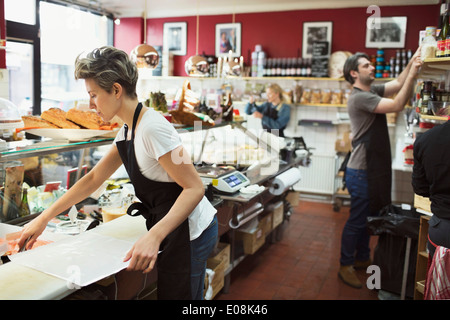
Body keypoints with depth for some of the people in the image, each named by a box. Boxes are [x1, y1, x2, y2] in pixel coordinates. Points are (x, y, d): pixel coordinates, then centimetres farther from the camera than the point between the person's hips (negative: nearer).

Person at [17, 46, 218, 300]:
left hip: (190, 231, -9)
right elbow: (93, 179, 13)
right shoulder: (128, 130, 7)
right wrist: (43, 219, 14)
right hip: (175, 230, 9)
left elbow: (195, 188, -24)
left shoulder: (152, 128, -23)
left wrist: (154, 236, -34)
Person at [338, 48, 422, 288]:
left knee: (369, 218, 20)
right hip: (361, 172, -10)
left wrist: (412, 62, -6)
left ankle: (362, 258, 35)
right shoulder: (359, 97, -18)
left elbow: (398, 84, 6)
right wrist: (413, 73, -22)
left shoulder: (373, 91, 11)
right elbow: (397, 105, -23)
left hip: (374, 169, 10)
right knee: (357, 220, 1)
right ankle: (345, 266, 15)